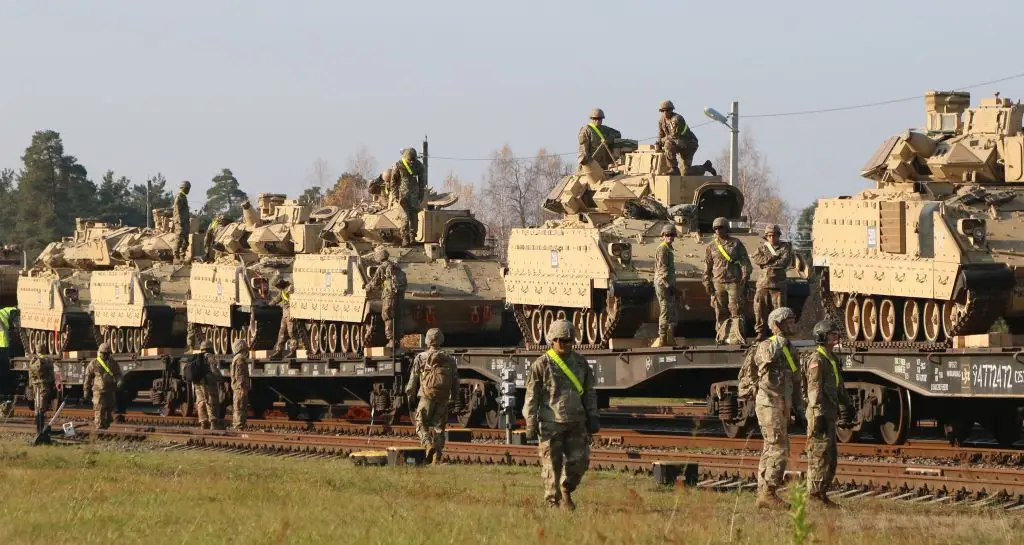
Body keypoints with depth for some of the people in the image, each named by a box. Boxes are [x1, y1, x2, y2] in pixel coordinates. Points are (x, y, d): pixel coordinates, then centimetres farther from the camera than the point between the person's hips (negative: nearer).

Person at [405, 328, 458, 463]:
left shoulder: (421, 358, -2)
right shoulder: (449, 359, 8)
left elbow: (414, 378, 1)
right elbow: (455, 380, 12)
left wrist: (410, 394, 15)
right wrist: (453, 397, 24)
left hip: (427, 396, -3)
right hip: (443, 398, 3)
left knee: (421, 424, 5)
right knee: (439, 427, 8)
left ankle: (429, 444, -21)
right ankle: (437, 457, 2)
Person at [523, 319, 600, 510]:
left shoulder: (580, 363, 11)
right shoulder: (541, 365, -3)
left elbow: (589, 392, 18)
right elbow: (532, 396, -3)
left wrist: (592, 416, 11)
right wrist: (530, 424, -7)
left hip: (576, 423, 4)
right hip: (551, 424, -4)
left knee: (579, 461, 2)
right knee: (552, 464, -2)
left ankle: (566, 491, 26)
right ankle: (553, 501, 7)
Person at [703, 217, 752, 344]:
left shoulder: (736, 243, 7)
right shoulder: (711, 246, 11)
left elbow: (745, 261, 6)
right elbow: (707, 266, 13)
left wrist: (745, 277, -3)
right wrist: (707, 282, 6)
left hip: (734, 282, -2)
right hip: (718, 282, 2)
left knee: (736, 310, -8)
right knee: (720, 312, 2)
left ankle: (737, 337, -8)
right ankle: (721, 337, 8)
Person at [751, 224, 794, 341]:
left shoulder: (785, 247, 7)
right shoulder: (762, 248, 15)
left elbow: (784, 262, -9)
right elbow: (755, 259, -5)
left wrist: (767, 263, -7)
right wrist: (773, 258, -11)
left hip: (778, 283, -3)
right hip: (763, 283, 3)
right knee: (760, 309, 0)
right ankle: (761, 333, 8)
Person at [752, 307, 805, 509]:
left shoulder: (790, 350, 18)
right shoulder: (766, 346, -8)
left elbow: (795, 384, 23)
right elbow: (765, 356, -34)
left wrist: (799, 408, 19)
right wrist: (779, 339, -25)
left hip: (782, 407, 9)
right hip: (770, 405, -9)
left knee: (770, 450, 9)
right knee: (779, 449, -14)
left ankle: (763, 494, 12)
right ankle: (769, 493, -15)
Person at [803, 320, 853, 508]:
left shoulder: (832, 359, 19)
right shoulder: (817, 360, -12)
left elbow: (838, 386, 30)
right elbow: (814, 388, -19)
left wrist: (848, 405, 31)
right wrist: (819, 415, -25)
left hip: (829, 414, 10)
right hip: (820, 413, -10)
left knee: (830, 455, 12)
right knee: (819, 453, -9)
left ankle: (821, 493, 17)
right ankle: (815, 494, -7)